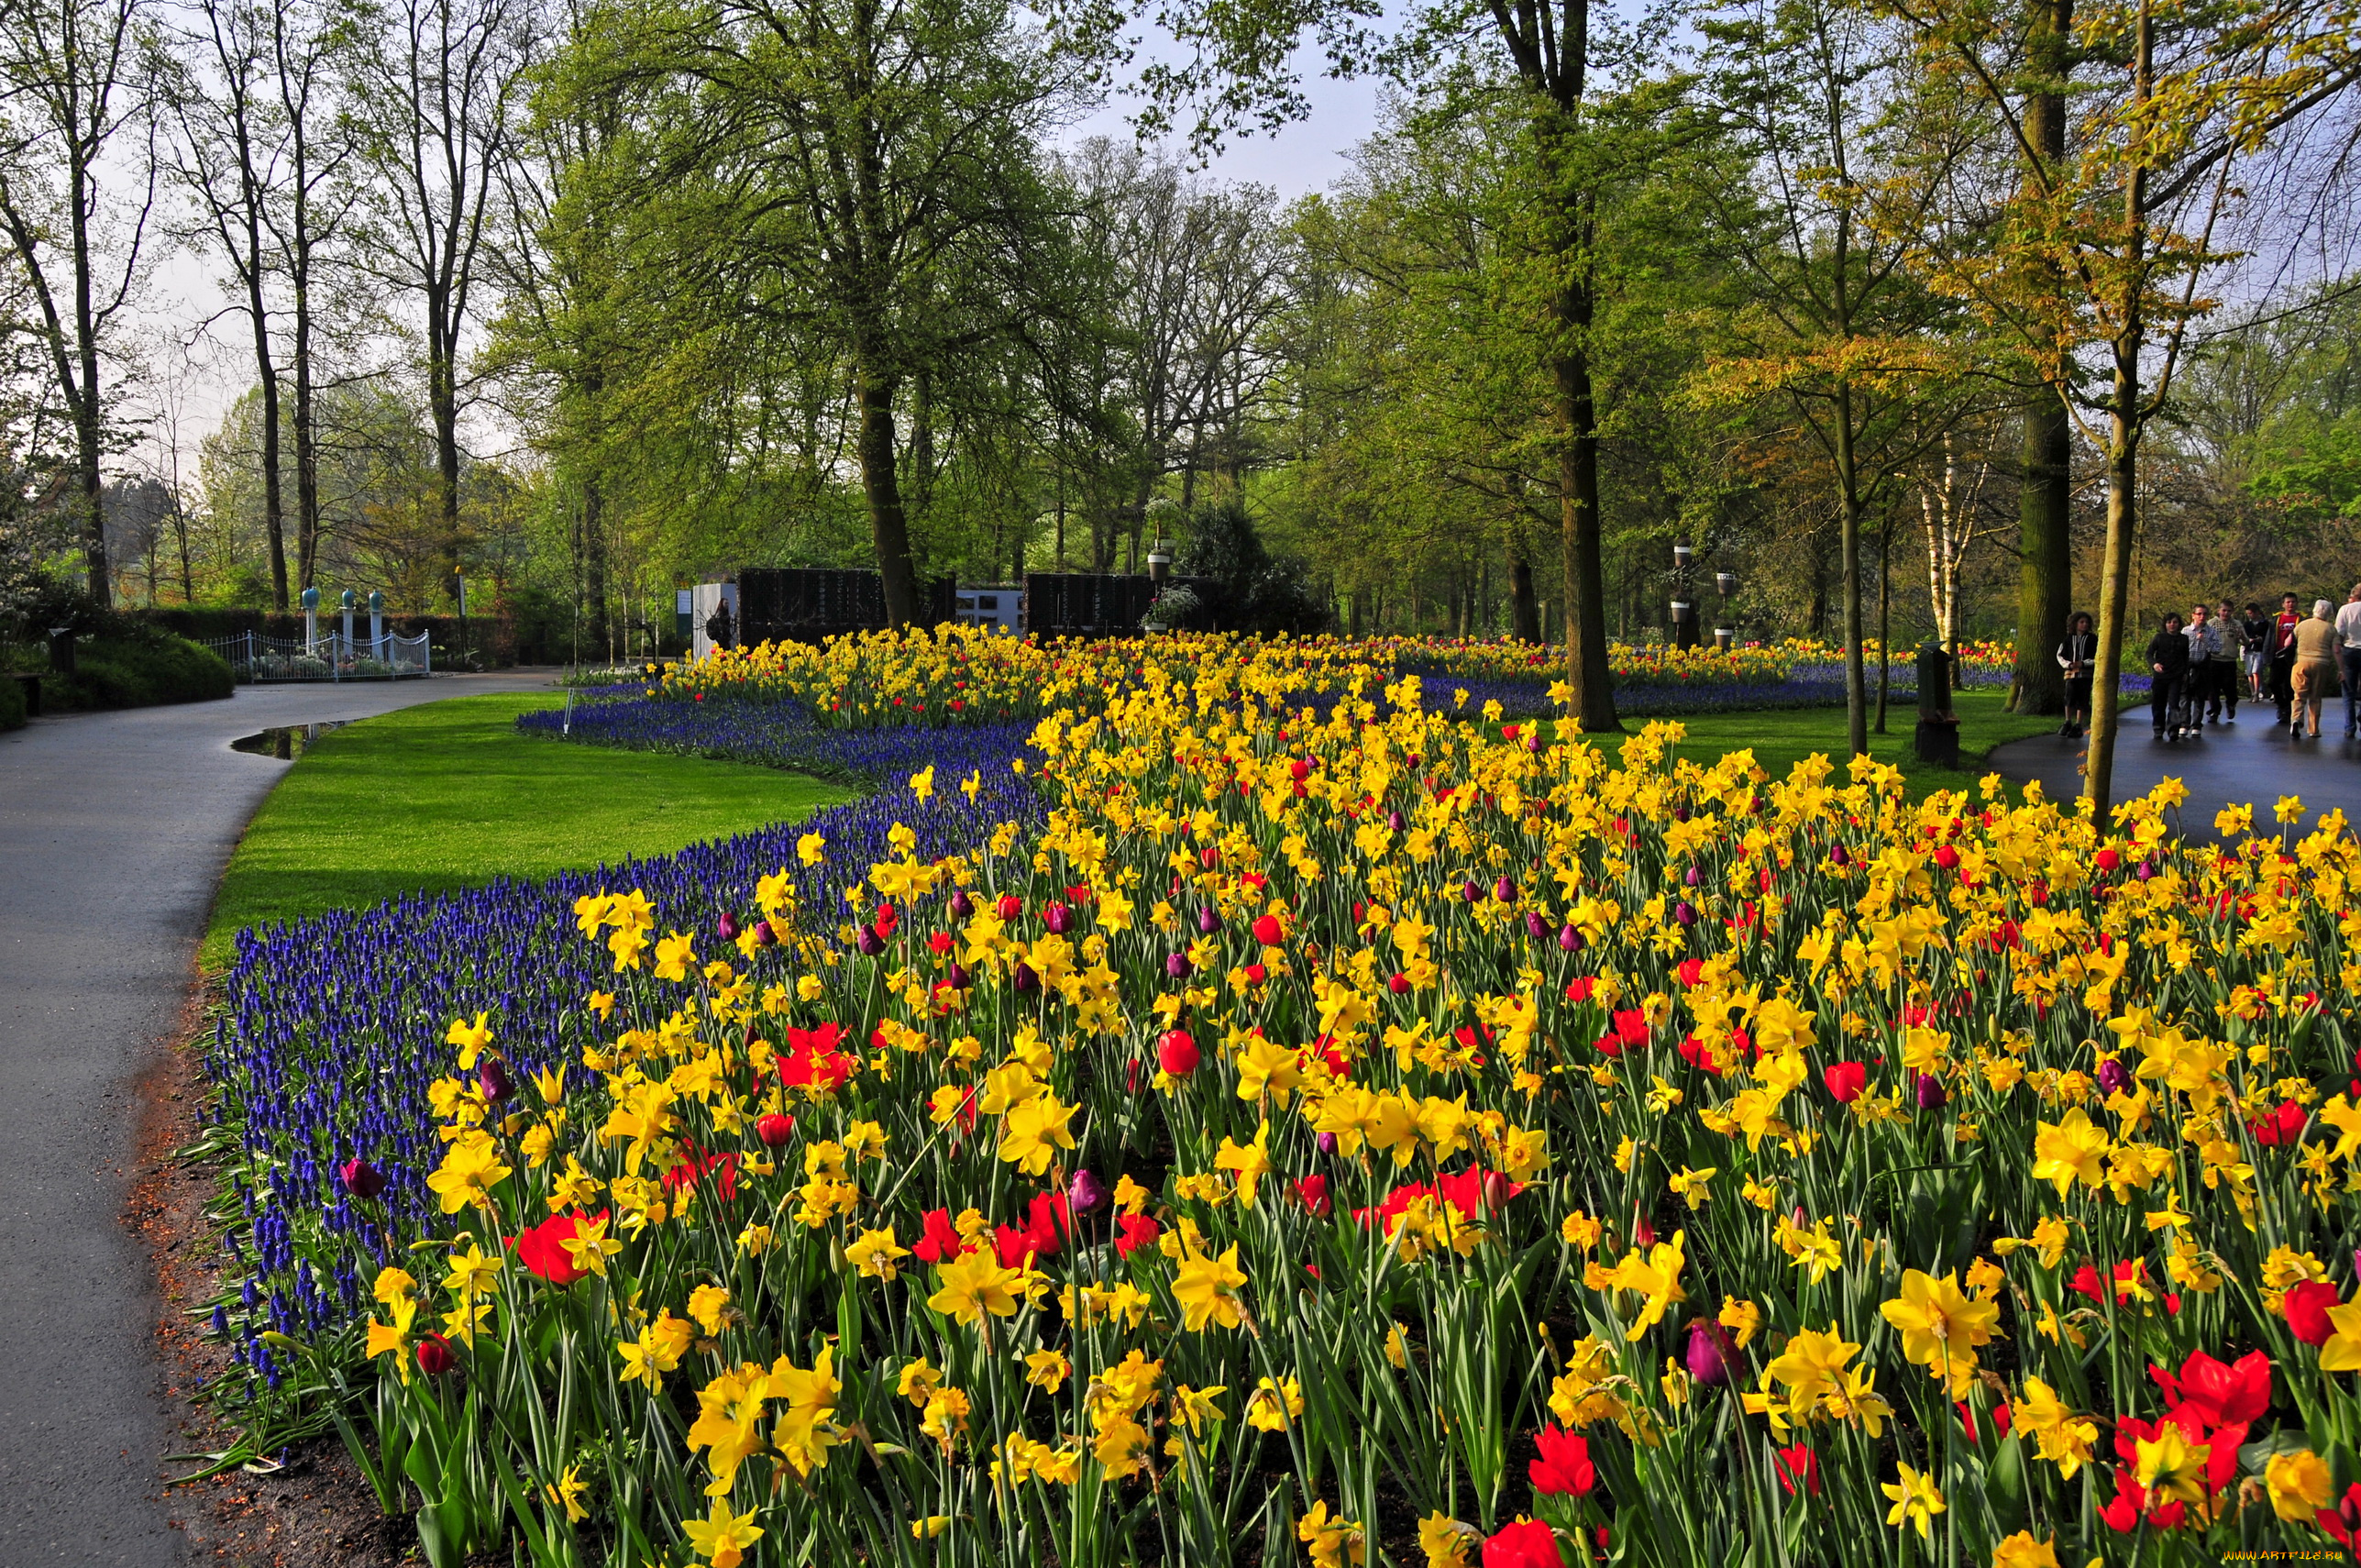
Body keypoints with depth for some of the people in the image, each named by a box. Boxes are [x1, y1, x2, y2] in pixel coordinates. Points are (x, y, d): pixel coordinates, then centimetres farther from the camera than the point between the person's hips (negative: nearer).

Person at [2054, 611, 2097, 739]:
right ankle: (2068, 723, 7)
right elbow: (2060, 655, 12)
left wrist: (2083, 663, -11)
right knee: (2069, 698, -9)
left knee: (2082, 700, -1)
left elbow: (2097, 658, 1)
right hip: (2071, 673, 1)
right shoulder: (2068, 639, 9)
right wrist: (2069, 665, -5)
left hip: (2086, 674, -1)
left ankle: (2078, 726, 5)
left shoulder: (2092, 639, 3)